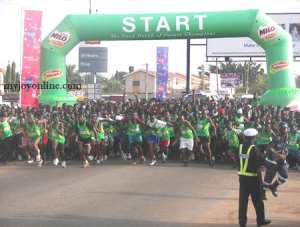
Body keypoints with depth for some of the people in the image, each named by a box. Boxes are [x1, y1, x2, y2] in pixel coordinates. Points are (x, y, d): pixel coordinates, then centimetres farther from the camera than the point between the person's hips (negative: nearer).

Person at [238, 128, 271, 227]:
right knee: (257, 200, 11)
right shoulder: (253, 149, -17)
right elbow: (260, 162, -17)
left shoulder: (241, 147, 0)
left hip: (242, 176, 5)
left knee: (243, 200, 8)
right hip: (253, 177, -5)